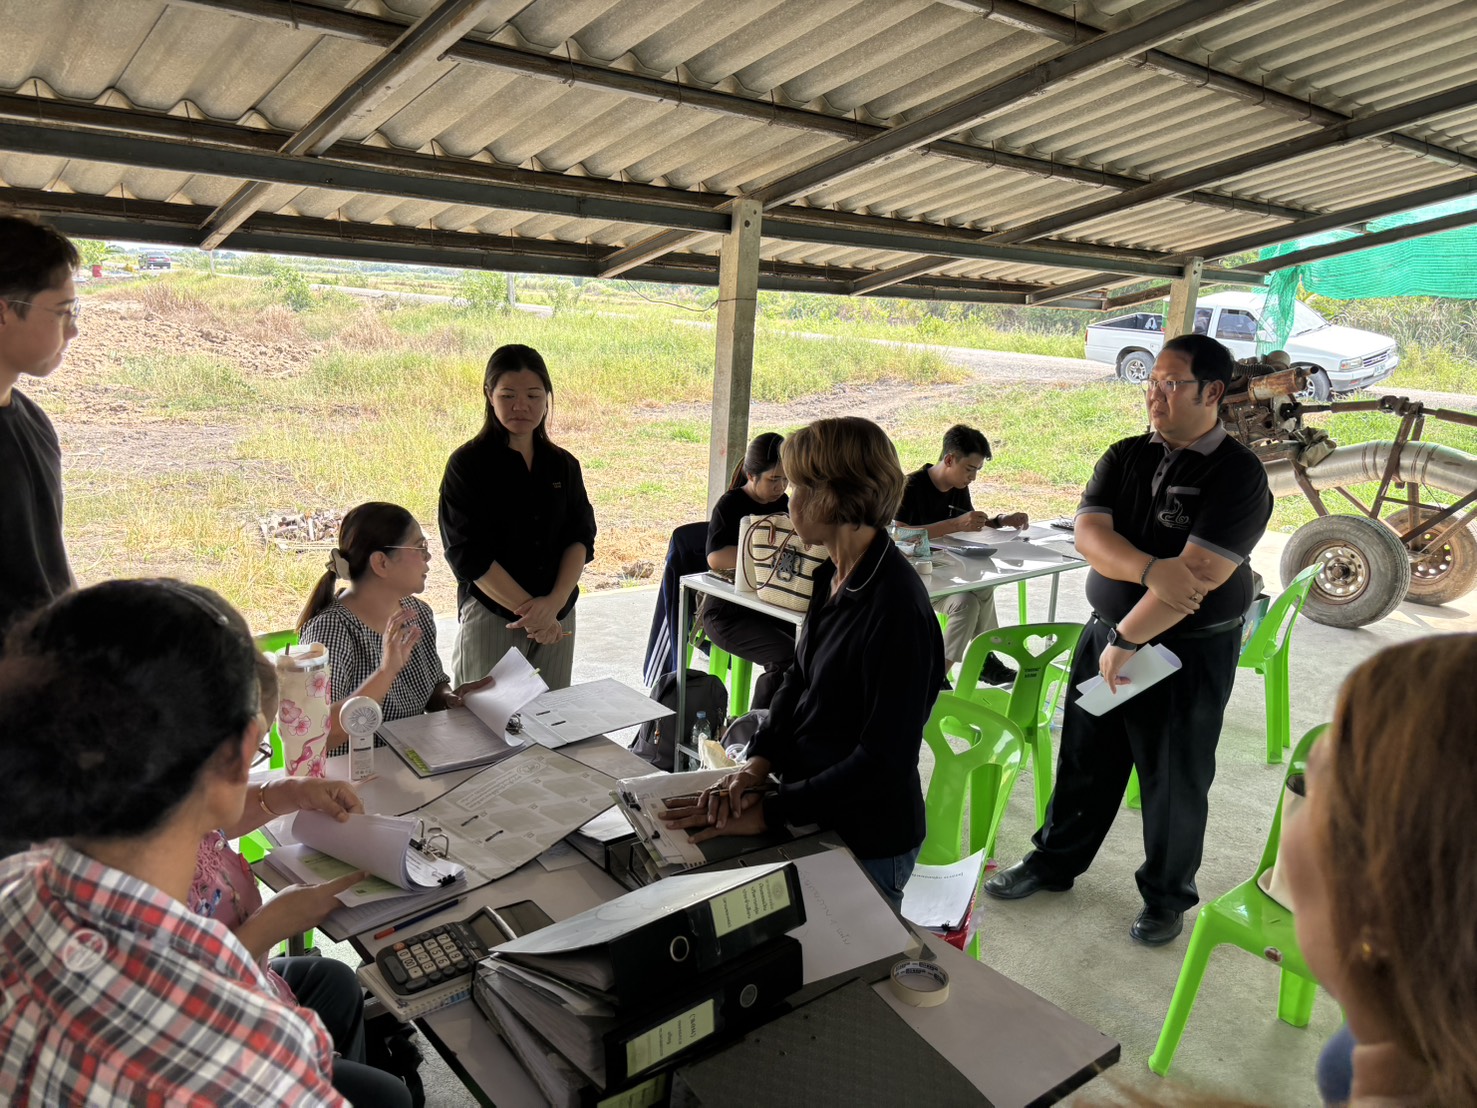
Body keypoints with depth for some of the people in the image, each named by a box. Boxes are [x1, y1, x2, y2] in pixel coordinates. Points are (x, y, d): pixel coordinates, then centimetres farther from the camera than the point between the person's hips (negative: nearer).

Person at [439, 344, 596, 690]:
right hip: (489, 616, -4)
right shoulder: (468, 464, -5)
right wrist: (529, 610, -15)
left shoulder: (564, 465, 7)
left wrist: (554, 602, -15)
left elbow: (581, 538, 2)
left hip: (558, 617, 4)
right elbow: (468, 555, -11)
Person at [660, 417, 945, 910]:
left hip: (866, 843, -8)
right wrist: (759, 760, -6)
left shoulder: (897, 609, -27)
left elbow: (884, 759, -25)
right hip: (814, 818, 8)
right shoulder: (835, 577, 1)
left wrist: (769, 812, -22)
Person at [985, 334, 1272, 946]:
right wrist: (1152, 570, -30)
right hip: (1108, 633, 5)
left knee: (1173, 781, 11)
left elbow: (1198, 575, -24)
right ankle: (1053, 861, 38)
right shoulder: (1125, 457, 2)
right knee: (1085, 759, 17)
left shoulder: (1238, 476, -16)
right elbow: (1089, 535, -11)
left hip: (1189, 651, -5)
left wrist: (1126, 641, -19)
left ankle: (1167, 896, 33)